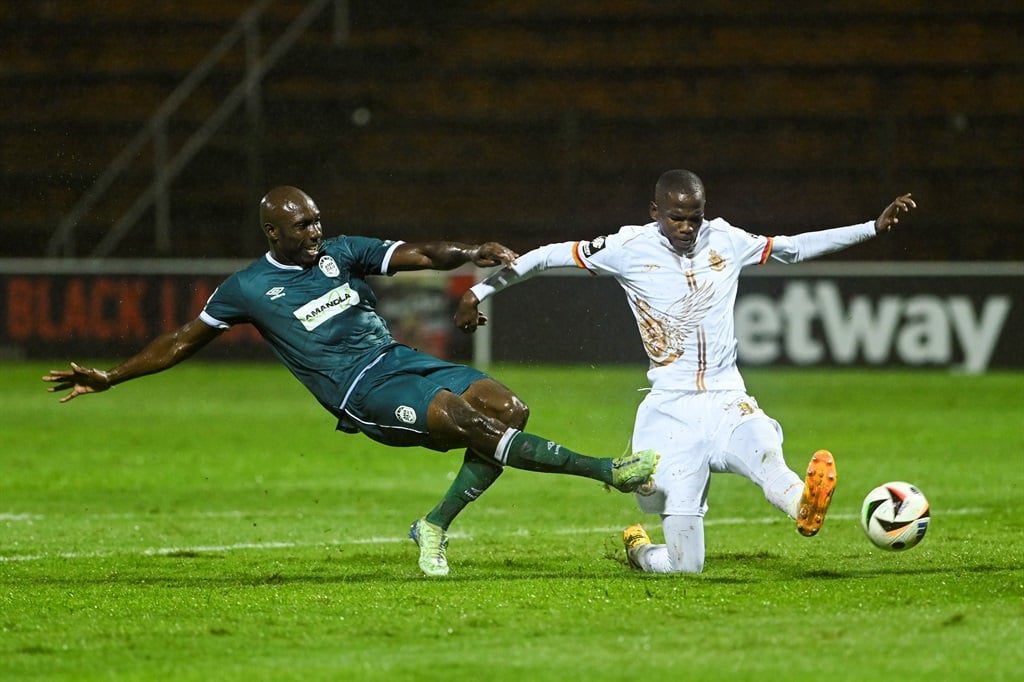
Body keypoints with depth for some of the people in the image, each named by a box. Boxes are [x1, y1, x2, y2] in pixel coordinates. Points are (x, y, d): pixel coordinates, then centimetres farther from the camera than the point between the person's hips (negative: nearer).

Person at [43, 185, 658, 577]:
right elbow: (184, 340, 13)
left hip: (402, 360, 6)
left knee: (509, 409, -13)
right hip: (364, 395, -6)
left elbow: (419, 255, 3)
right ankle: (607, 470, -28)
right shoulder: (249, 289, 4)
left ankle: (437, 525, -1)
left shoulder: (343, 253, 12)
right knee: (465, 417, -28)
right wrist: (109, 378, 10)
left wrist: (473, 253, -17)